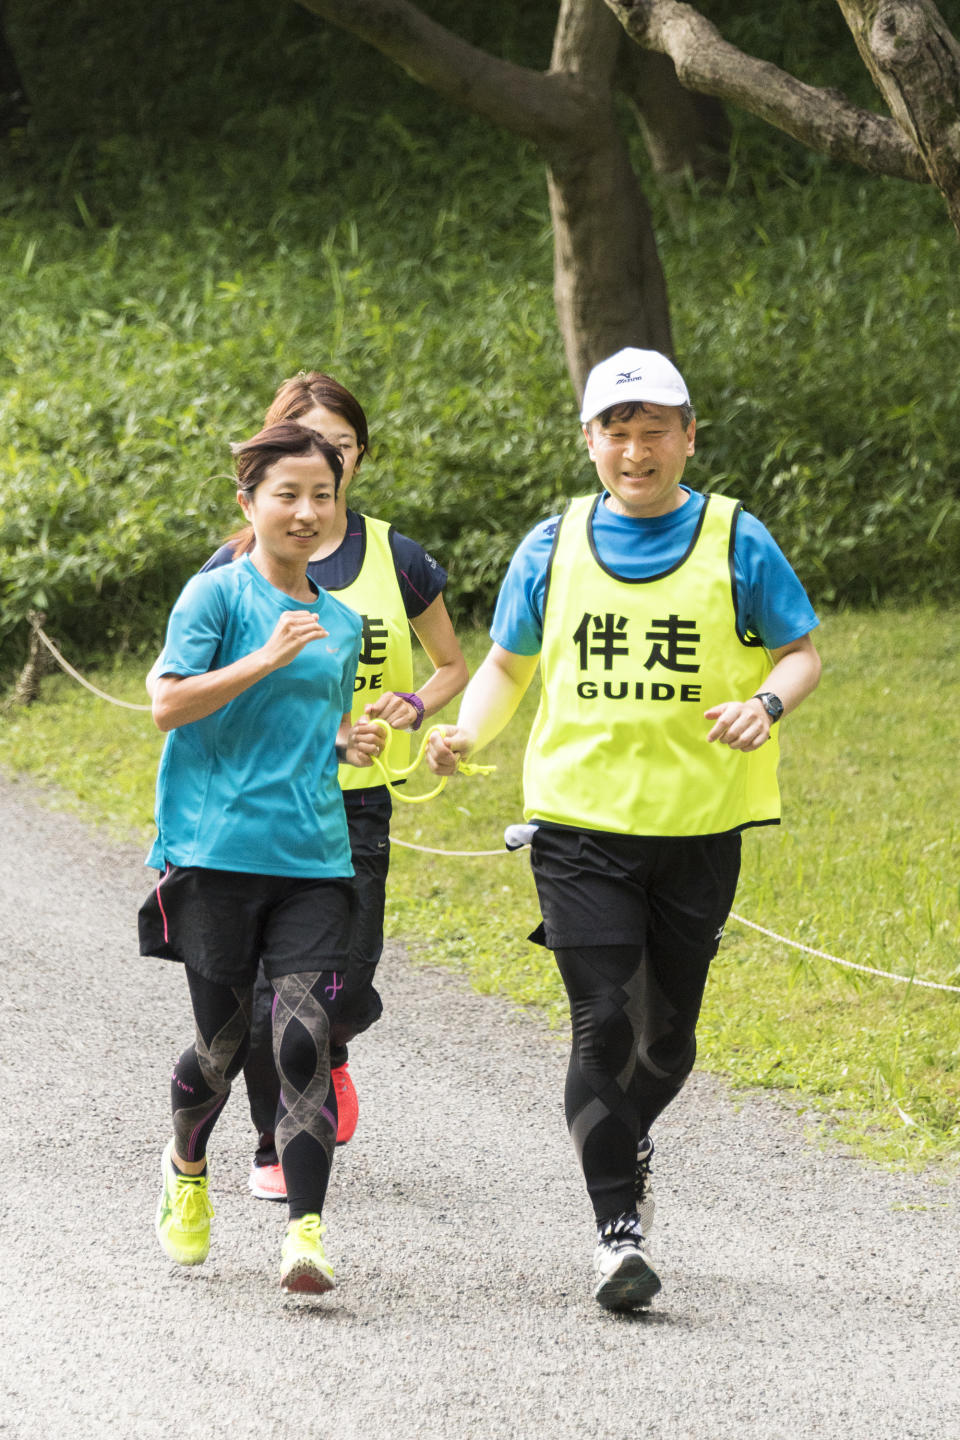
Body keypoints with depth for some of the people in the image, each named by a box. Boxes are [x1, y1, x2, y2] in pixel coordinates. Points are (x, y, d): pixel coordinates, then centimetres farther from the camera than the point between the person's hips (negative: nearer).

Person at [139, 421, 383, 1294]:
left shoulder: (342, 623, 16)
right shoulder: (217, 595, -2)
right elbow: (168, 705, -12)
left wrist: (351, 746, 7)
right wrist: (266, 657, -19)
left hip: (313, 858, 4)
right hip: (217, 852, -4)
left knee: (307, 1042, -10)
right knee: (223, 1041, 3)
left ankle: (306, 1232, -13)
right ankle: (186, 1172, 34)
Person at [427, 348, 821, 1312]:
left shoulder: (734, 543, 1)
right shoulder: (554, 547, 6)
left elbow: (801, 653, 7)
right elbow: (507, 665, 15)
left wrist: (766, 704, -15)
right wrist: (468, 732, -4)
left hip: (697, 828, 0)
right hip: (580, 825, 0)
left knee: (667, 1034, 9)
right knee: (603, 1023, -11)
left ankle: (625, 1141, 40)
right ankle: (618, 1227, -7)